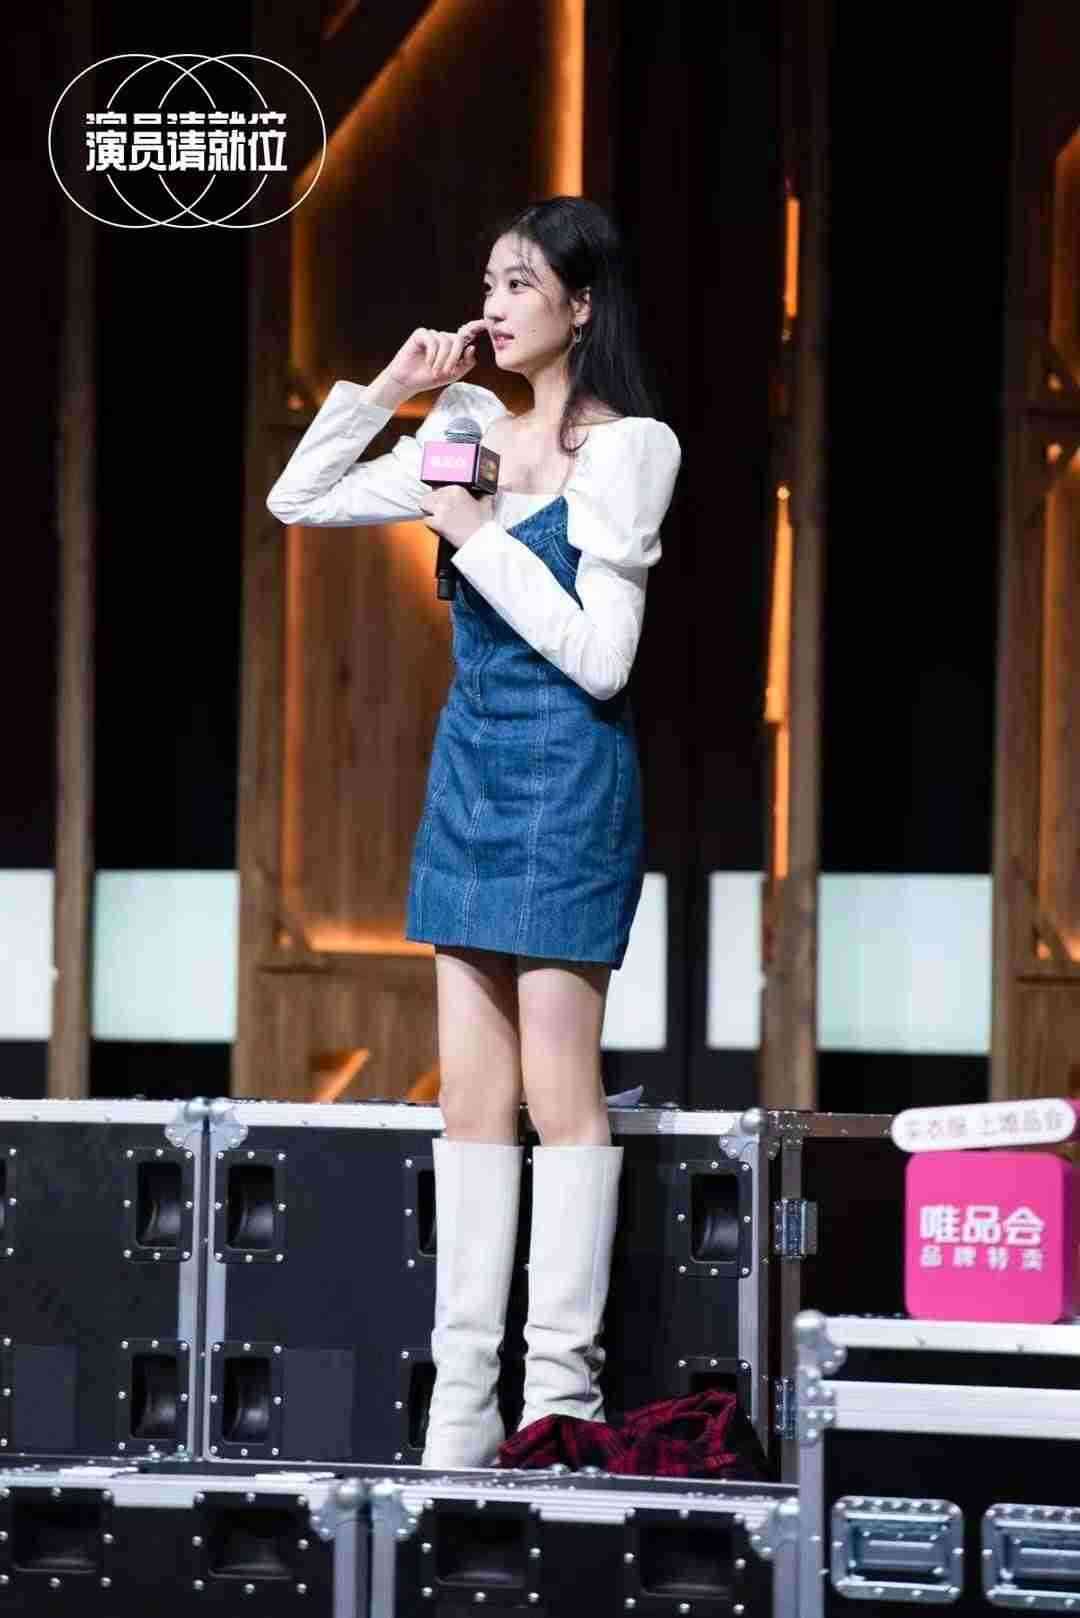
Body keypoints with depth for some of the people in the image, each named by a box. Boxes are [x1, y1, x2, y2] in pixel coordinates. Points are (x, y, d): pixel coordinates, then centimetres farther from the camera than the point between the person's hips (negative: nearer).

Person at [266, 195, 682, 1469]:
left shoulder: (626, 448, -8)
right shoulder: (471, 434, 10)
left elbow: (600, 658, -15)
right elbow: (298, 502, 14)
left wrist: (480, 537, -14)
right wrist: (387, 389, 3)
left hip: (567, 773, -7)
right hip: (469, 761, 7)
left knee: (558, 1087, -4)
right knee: (469, 1090, 6)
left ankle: (561, 1399, 0)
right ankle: (460, 1406, 8)